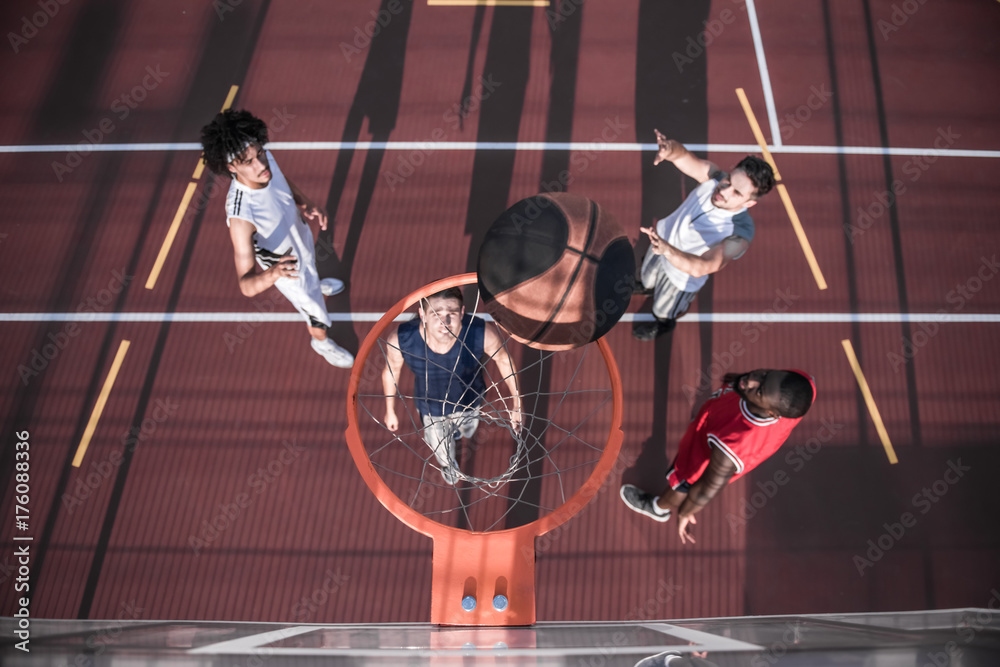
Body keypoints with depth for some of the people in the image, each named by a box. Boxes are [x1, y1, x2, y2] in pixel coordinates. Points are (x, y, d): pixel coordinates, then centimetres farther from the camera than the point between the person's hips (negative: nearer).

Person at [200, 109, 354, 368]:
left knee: (311, 267, 39)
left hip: (300, 234, 6)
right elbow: (246, 285, -48)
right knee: (314, 309, 21)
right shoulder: (240, 216, -47)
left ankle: (316, 285, 77)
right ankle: (322, 342, 56)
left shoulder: (265, 158, -28)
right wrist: (273, 273, -67)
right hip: (285, 265, -6)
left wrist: (306, 203, -13)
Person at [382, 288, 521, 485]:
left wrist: (514, 400, -5)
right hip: (431, 409, 0)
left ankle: (458, 430, 77)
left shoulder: (484, 333, -39)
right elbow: (391, 371, -15)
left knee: (467, 432, 37)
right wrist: (390, 411, 0)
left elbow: (503, 359, -17)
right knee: (443, 453, 30)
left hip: (469, 401, 1)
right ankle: (448, 464, 70)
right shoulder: (399, 339, -37)